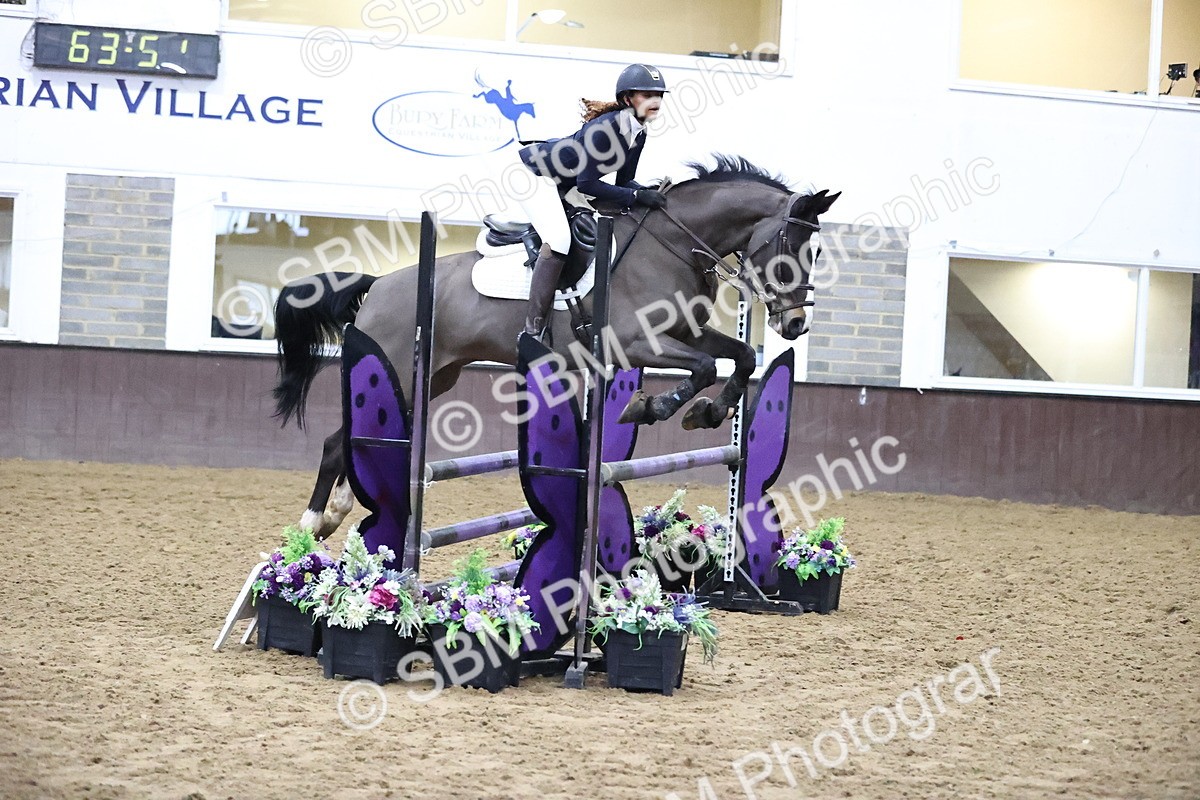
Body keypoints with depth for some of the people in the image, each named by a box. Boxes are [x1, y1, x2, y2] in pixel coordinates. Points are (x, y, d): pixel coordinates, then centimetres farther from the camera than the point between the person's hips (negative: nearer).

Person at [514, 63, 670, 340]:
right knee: (558, 238, -24)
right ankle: (533, 329, -25)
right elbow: (586, 184, -30)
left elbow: (623, 182, 4)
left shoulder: (638, 135, -3)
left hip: (560, 183, 10)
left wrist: (650, 192, -16)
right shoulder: (605, 127, -30)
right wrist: (638, 196, -31)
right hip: (533, 170, -10)